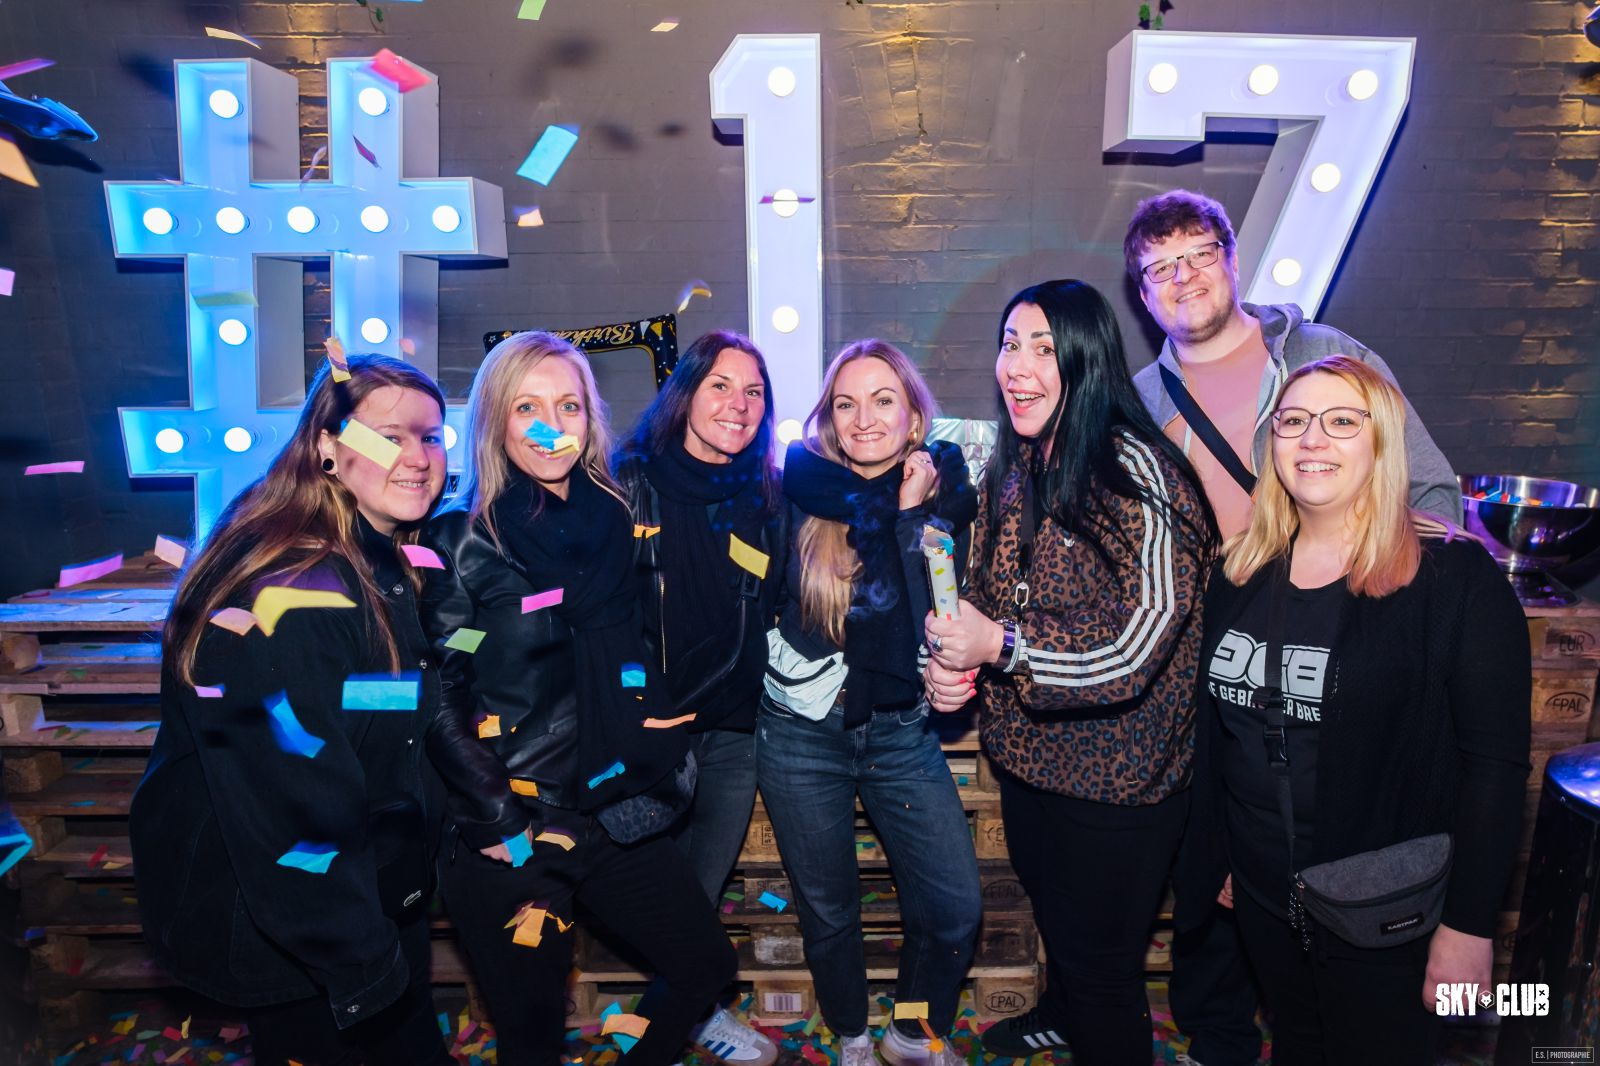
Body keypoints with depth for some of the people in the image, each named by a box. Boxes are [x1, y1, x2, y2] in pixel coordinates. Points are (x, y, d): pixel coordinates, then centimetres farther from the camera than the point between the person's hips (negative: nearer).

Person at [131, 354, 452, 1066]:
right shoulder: (294, 593, -27)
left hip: (379, 900, 8)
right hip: (291, 938, -8)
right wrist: (367, 973, -21)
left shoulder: (388, 566, 2)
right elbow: (299, 808, -28)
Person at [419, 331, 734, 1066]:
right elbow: (439, 702, -12)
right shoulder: (461, 540, -10)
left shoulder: (614, 520, 4)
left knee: (706, 965, 13)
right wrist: (505, 827, -14)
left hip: (613, 814, 5)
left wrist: (656, 779, 6)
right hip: (508, 833, -4)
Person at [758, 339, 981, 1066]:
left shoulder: (944, 491, -2)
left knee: (956, 908, 2)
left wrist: (913, 514, -13)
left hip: (902, 731, 2)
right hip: (803, 731, -1)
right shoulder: (802, 484, -7)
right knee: (827, 911, 13)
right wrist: (902, 504, -17)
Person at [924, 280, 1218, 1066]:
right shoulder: (1010, 473, 1)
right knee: (1051, 909, 32)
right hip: (1026, 756, 8)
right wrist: (949, 663, -10)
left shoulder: (1134, 471, -22)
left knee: (1102, 961, 12)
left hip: (1115, 777, -8)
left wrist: (1001, 646, -32)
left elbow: (1144, 640, -27)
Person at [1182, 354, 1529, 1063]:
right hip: (1261, 897, 5)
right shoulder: (1242, 574, 0)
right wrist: (1217, 859, 12)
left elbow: (1496, 763, -15)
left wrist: (1469, 924, -15)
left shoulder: (1455, 578, -14)